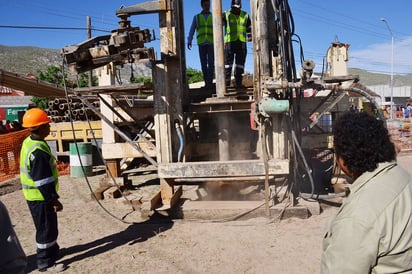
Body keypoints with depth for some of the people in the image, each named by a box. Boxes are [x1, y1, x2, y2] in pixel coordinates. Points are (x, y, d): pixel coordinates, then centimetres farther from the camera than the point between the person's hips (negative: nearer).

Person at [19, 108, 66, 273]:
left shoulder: (29, 142, 4)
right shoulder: (38, 151, -28)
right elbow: (43, 181, -26)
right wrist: (54, 200, -18)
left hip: (35, 195, 10)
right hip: (40, 197, -10)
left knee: (48, 227, 24)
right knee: (46, 228, 5)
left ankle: (52, 251, 42)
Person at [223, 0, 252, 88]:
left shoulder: (245, 16, 15)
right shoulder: (226, 15, 6)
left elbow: (249, 28, 19)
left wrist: (250, 36, 0)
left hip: (242, 42, 3)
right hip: (229, 41, -3)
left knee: (240, 64, 3)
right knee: (228, 63, -4)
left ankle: (238, 83, 8)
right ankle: (226, 83, -1)